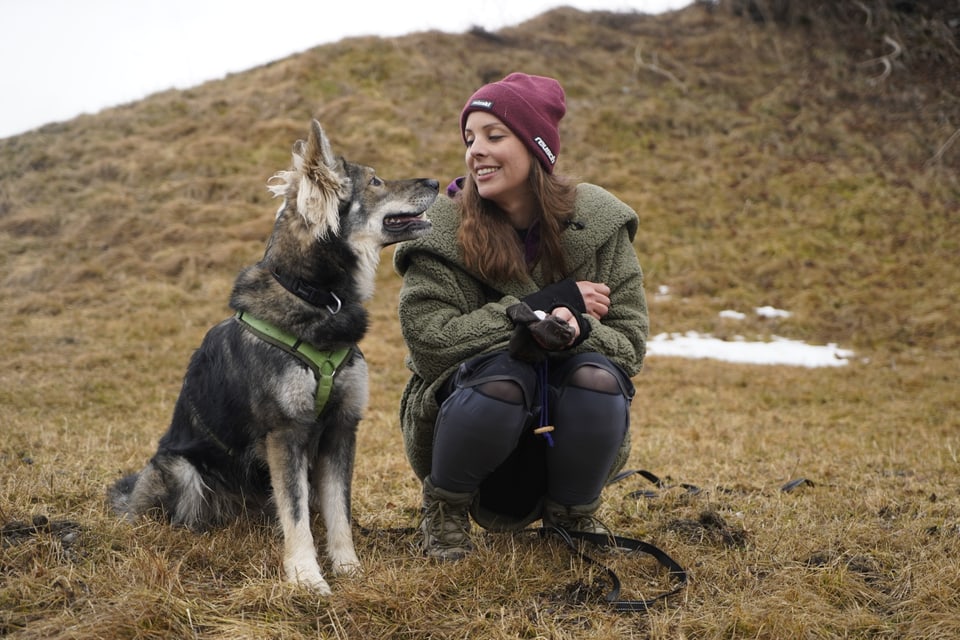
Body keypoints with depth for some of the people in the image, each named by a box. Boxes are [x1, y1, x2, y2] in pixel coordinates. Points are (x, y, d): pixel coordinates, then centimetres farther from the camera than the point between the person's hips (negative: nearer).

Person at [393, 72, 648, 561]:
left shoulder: (597, 223, -5)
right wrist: (541, 305, -24)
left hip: (565, 430, 2)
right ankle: (444, 508, -4)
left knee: (597, 376, -29)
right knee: (501, 372, -33)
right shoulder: (442, 229, -10)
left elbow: (630, 342, -8)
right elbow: (428, 341, -21)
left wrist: (576, 330, -31)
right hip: (466, 411, -2)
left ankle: (572, 518, 0)